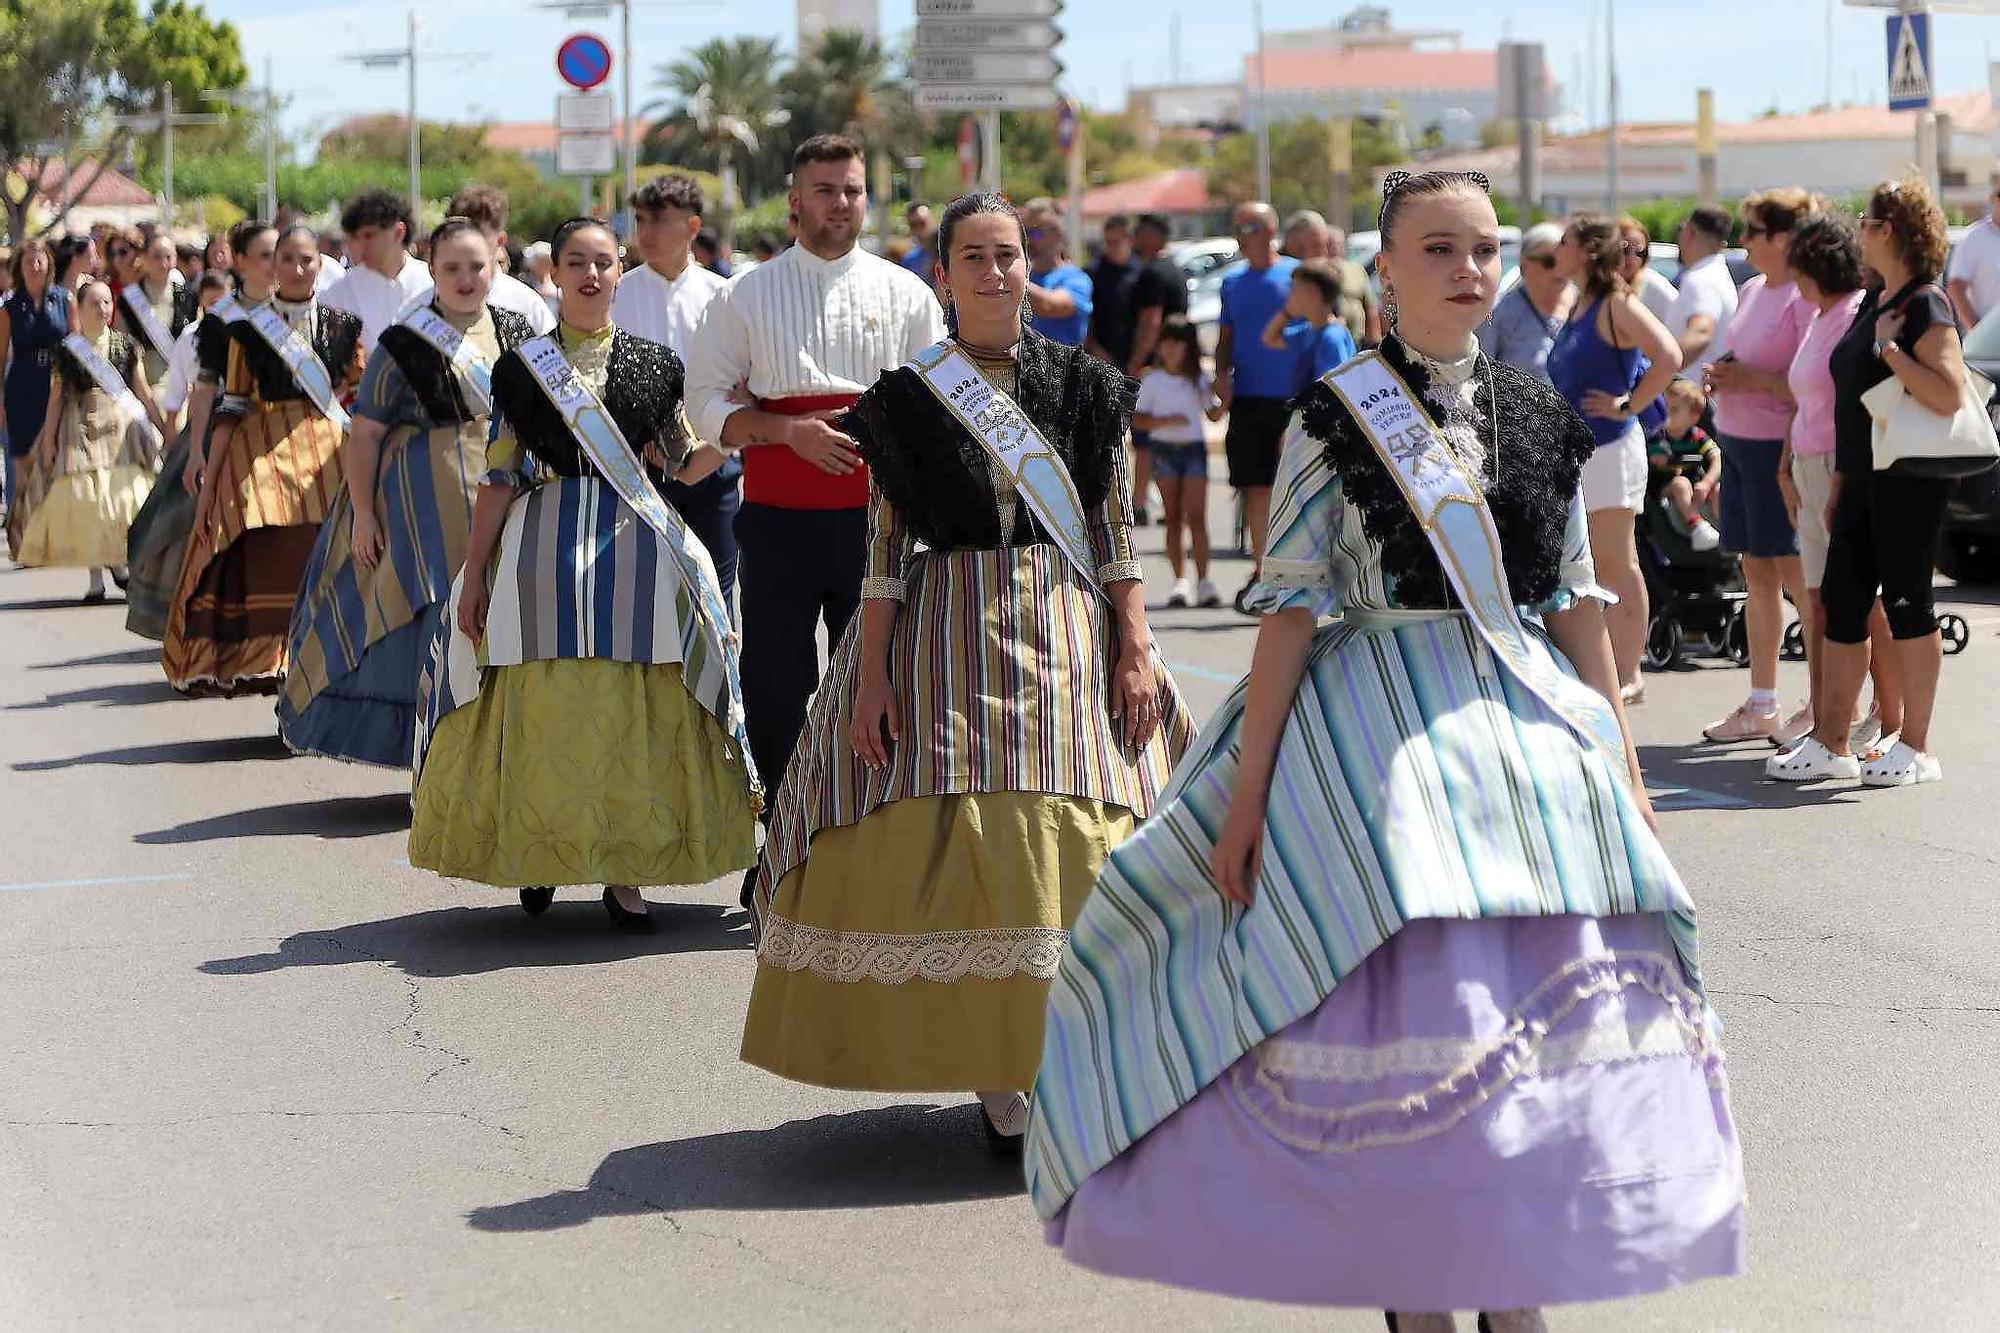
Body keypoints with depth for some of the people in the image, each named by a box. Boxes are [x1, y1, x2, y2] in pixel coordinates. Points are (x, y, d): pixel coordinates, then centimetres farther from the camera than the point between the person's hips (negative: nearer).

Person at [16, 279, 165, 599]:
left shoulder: (126, 346, 7)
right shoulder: (67, 349, 4)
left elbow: (142, 390, 10)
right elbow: (57, 396, 6)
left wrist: (161, 425, 8)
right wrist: (48, 440, 3)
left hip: (123, 424, 1)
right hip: (81, 426, -1)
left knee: (123, 493, -9)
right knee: (86, 497, -5)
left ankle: (119, 561, 9)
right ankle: (96, 578, -1)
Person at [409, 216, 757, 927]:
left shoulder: (652, 363, 9)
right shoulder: (523, 366, 6)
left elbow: (683, 463, 13)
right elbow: (501, 477, 5)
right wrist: (475, 574, 1)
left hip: (635, 546, 0)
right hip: (544, 543, 0)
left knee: (633, 703, -4)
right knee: (542, 702, -2)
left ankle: (624, 870, 2)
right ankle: (538, 851, 16)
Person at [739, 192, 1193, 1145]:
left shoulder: (1083, 386, 6)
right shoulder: (908, 399, 3)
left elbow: (1116, 531, 6)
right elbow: (884, 547, 1)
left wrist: (1136, 649, -2)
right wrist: (872, 674, -5)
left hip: (1068, 632, 1)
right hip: (947, 631, -1)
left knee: (1077, 846, -3)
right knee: (956, 843, -5)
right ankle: (994, 1065, 3)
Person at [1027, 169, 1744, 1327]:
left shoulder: (1537, 418, 9)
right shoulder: (1338, 418, -2)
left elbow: (1576, 600, 13)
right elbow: (1293, 607, -5)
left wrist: (1622, 760, 10)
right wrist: (1247, 794, -8)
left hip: (1533, 723, 4)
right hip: (1382, 737, -4)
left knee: (1544, 1008, 2)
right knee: (1408, 1007, -6)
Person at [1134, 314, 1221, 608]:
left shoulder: (1199, 380, 6)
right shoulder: (1152, 380, 2)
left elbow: (1213, 415, 13)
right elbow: (1137, 420, -1)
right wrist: (1166, 421, -16)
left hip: (1194, 448, 0)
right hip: (1164, 449, 0)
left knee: (1196, 516, -8)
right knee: (1173, 518, 2)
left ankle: (1203, 581, -12)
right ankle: (1180, 581, 4)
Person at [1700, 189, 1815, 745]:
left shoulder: (1806, 299, -15)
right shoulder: (1751, 291, 13)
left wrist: (1754, 381, -20)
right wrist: (1721, 376, 5)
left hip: (1777, 446, -9)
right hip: (1737, 442, 9)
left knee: (1794, 575, -5)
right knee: (1756, 574, 12)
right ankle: (1760, 707, 19)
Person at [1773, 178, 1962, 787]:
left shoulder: (1926, 306, -12)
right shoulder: (1872, 302, 14)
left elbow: (1948, 396, -25)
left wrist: (1889, 347, -22)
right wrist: (1840, 480, 19)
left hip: (1910, 479, -9)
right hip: (1864, 479, 9)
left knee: (1905, 602, -3)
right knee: (1841, 601, 7)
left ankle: (1916, 748, 5)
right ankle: (1830, 744, 11)